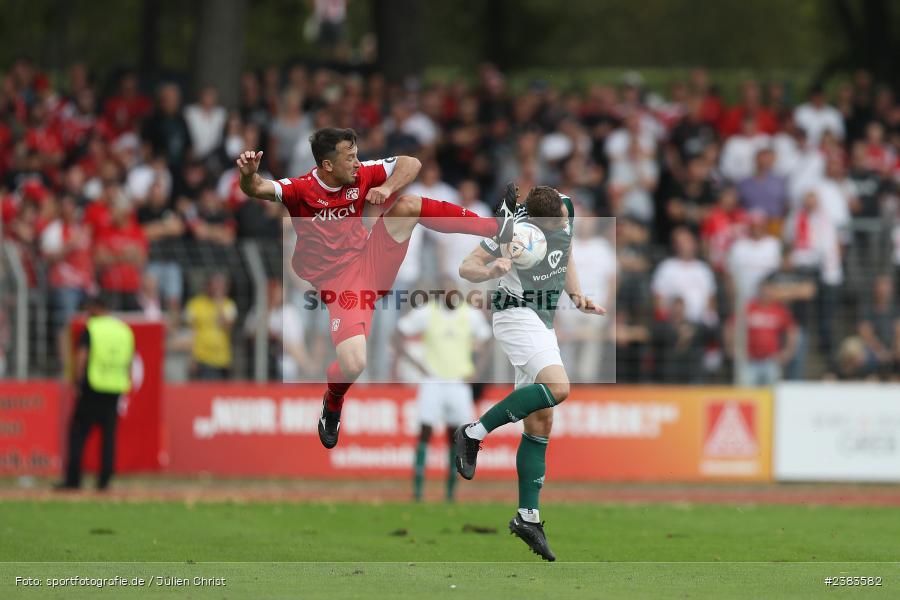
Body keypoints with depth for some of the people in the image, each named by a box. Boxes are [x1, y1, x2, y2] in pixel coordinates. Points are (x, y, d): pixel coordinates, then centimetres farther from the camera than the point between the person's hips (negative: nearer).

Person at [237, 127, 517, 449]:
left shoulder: (361, 175, -3)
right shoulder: (302, 189, -16)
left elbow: (411, 164, 1)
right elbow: (257, 190, -30)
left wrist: (387, 188, -18)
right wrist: (248, 175, -53)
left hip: (371, 263, 5)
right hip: (339, 281, -4)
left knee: (407, 205, -14)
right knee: (353, 364, -22)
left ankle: (495, 226, -4)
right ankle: (332, 405, 14)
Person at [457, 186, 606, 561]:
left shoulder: (566, 211, -1)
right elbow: (466, 267, -15)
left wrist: (577, 296, 5)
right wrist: (490, 271, -37)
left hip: (543, 322, 8)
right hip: (516, 315, -8)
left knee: (541, 422, 3)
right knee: (557, 387, -30)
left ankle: (528, 516, 4)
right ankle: (474, 434, -19)